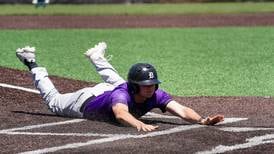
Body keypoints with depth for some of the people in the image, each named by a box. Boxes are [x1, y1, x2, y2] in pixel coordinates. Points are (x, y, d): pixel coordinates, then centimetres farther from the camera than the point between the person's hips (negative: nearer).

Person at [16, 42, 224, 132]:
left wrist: (202, 120, -67)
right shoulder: (123, 96, -49)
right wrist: (140, 125, -90)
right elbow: (121, 113, -71)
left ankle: (97, 57, 61)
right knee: (53, 100, 23)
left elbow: (182, 110, -48)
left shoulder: (156, 95, -36)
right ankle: (32, 65, 40)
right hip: (88, 101, -5)